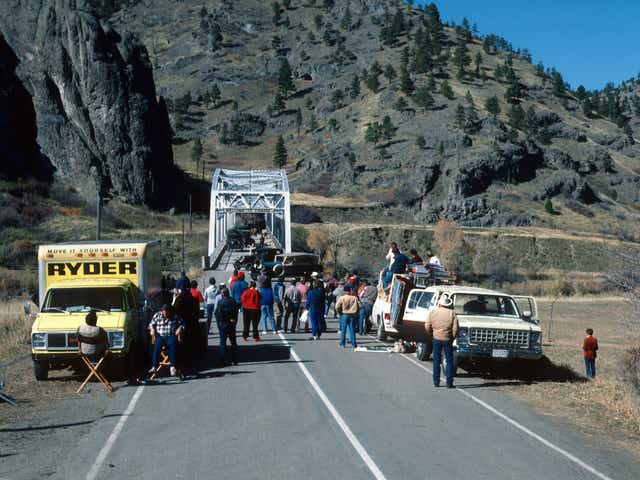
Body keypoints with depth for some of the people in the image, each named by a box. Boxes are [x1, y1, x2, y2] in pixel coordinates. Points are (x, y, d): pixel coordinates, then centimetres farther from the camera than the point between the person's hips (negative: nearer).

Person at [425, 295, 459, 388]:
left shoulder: (432, 312, -1)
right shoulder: (452, 313, -7)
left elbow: (427, 327, -1)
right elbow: (455, 328, -10)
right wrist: (453, 338, 5)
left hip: (436, 339, 2)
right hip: (447, 339, -2)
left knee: (436, 361, 11)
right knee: (449, 361, 6)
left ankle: (436, 382, 12)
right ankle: (449, 383, 4)